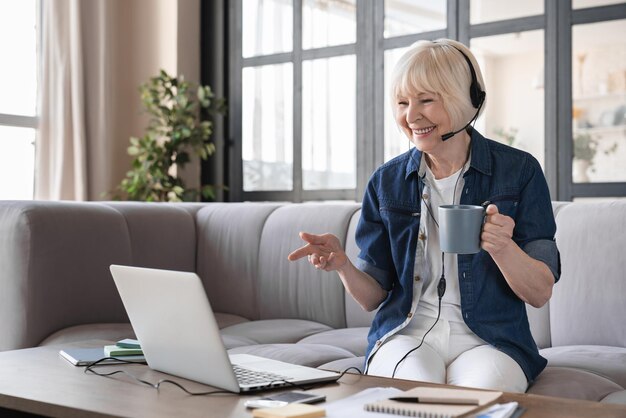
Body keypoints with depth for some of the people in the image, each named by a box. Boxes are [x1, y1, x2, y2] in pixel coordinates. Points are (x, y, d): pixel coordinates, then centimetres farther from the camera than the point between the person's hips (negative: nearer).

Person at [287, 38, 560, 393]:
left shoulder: (519, 171, -1)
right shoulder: (387, 182, 6)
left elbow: (540, 293, -3)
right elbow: (373, 297, 8)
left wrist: (503, 247, -23)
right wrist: (343, 265, -15)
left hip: (489, 340, -1)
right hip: (406, 335, 1)